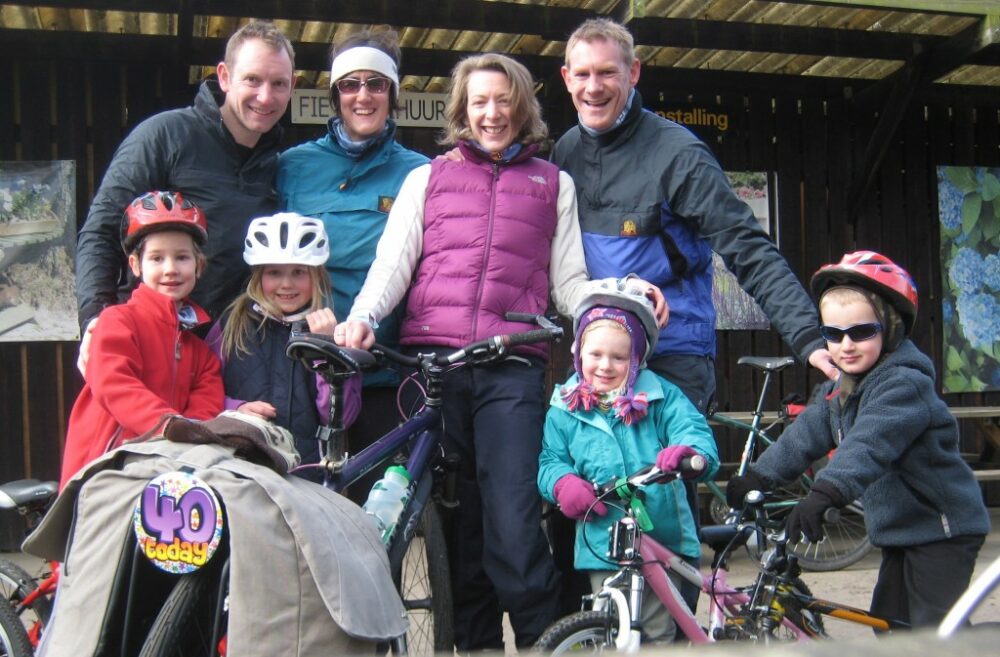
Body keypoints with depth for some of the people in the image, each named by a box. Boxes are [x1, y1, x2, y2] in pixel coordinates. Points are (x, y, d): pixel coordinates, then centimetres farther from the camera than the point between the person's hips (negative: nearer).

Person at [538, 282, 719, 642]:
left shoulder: (661, 396, 0)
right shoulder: (565, 409, 4)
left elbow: (694, 432, -11)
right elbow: (550, 461, 5)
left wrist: (689, 452, -36)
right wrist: (562, 483, -18)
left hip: (663, 538, 0)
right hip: (602, 543, 1)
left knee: (659, 632, 9)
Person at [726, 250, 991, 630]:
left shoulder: (904, 383, -22)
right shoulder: (839, 386, 6)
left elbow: (868, 444, -37)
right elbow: (806, 434, 2)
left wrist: (825, 494, -49)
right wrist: (758, 478, -7)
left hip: (941, 530, -9)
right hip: (898, 529, 9)